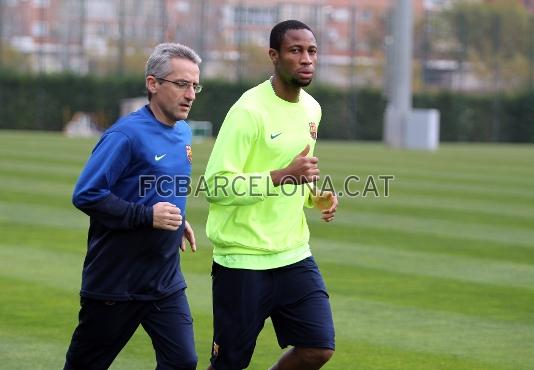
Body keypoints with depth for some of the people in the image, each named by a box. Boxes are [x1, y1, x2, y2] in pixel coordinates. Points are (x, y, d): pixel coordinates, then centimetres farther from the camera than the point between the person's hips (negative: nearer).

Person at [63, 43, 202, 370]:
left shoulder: (183, 133, 7)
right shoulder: (127, 134, -18)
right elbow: (85, 195, -22)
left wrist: (178, 220, 10)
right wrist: (147, 216, -25)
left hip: (167, 281, 7)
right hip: (115, 282, -6)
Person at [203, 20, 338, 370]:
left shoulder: (311, 108, 9)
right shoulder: (249, 111, -16)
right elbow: (215, 186, -20)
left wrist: (317, 196, 3)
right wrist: (285, 176, -25)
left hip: (294, 254, 7)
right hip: (243, 260, -6)